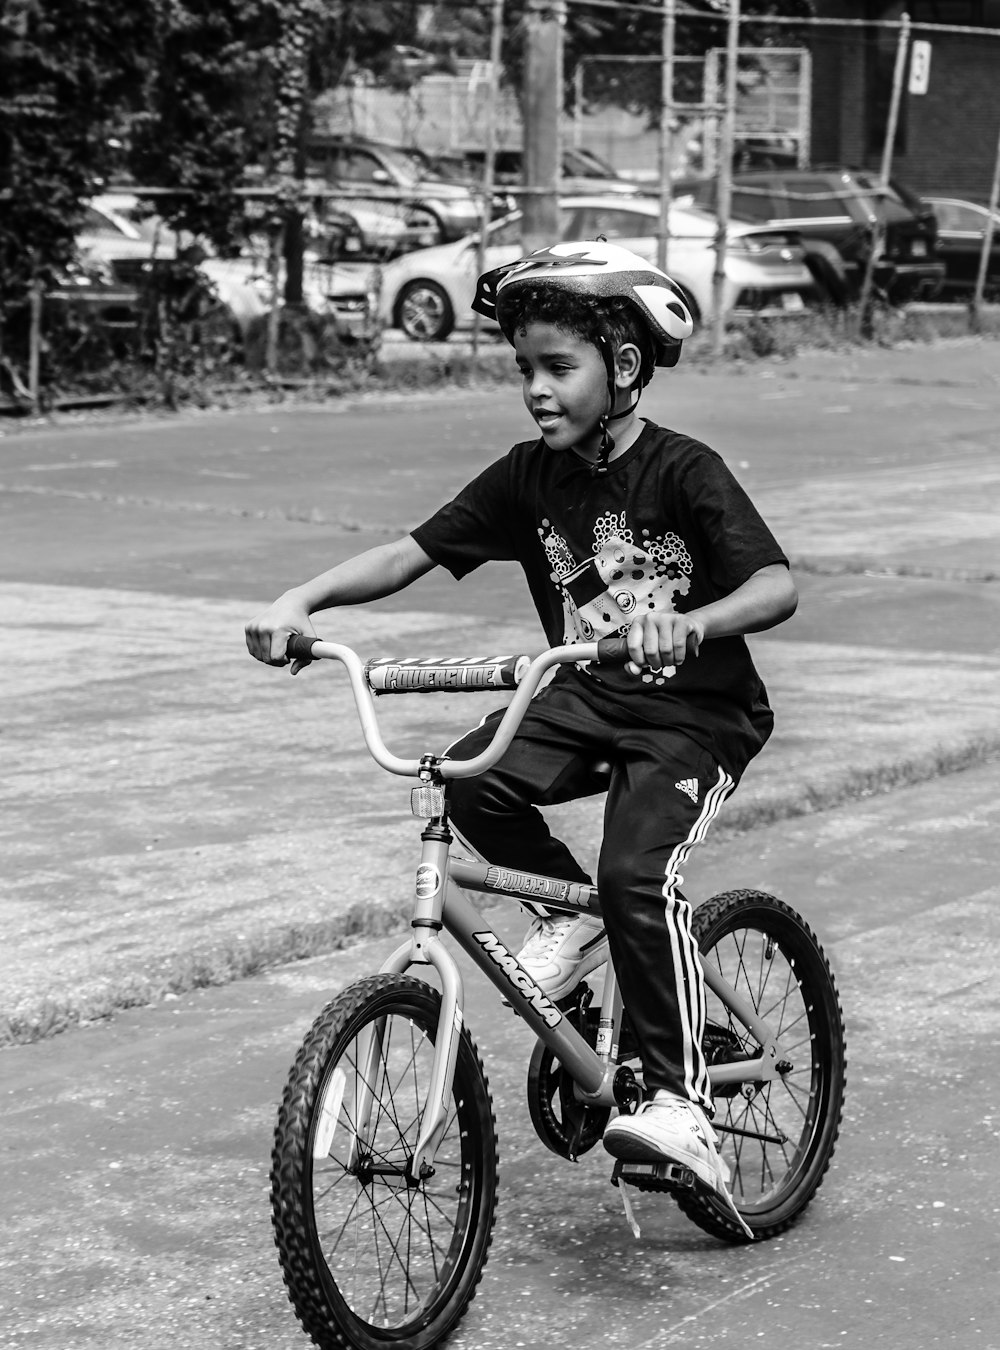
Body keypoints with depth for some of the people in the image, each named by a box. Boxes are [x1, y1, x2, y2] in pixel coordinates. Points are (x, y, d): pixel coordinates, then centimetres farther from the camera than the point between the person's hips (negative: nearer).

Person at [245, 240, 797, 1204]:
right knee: (472, 783, -23)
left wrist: (689, 624, -48)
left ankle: (679, 1100, -17)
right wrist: (304, 599, -23)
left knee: (635, 873, -27)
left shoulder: (684, 473, -16)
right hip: (586, 697, 5)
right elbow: (409, 554, -6)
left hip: (696, 711, -5)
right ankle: (573, 915, 4)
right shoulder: (529, 477, -1)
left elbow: (777, 585, -28)